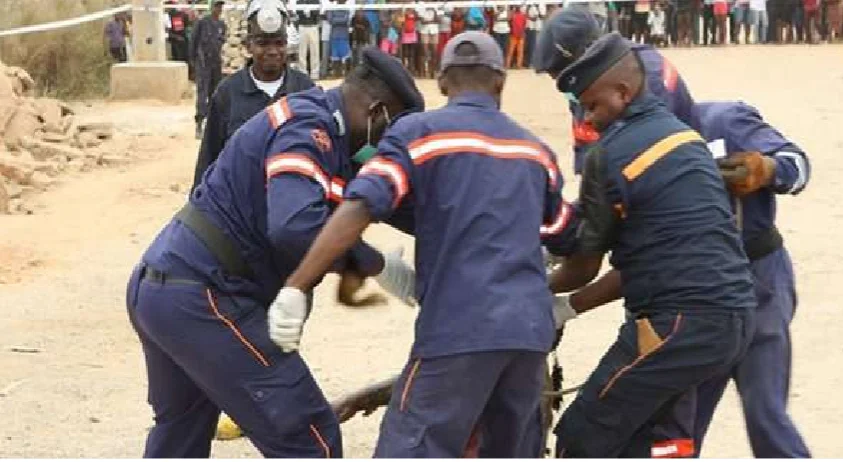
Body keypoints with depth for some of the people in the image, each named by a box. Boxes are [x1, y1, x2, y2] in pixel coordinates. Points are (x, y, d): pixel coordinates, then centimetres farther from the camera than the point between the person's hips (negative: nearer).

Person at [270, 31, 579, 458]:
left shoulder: (419, 132, 2)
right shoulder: (535, 150, 20)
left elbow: (358, 210, -11)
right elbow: (568, 241, 30)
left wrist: (295, 288, -13)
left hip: (460, 327, -6)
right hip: (532, 327, 6)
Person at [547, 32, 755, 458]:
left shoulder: (609, 155, -8)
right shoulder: (685, 135, 17)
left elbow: (585, 266, 2)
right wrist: (572, 308, 23)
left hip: (680, 325, -9)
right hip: (734, 317, 9)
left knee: (581, 443, -1)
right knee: (649, 444, 16)